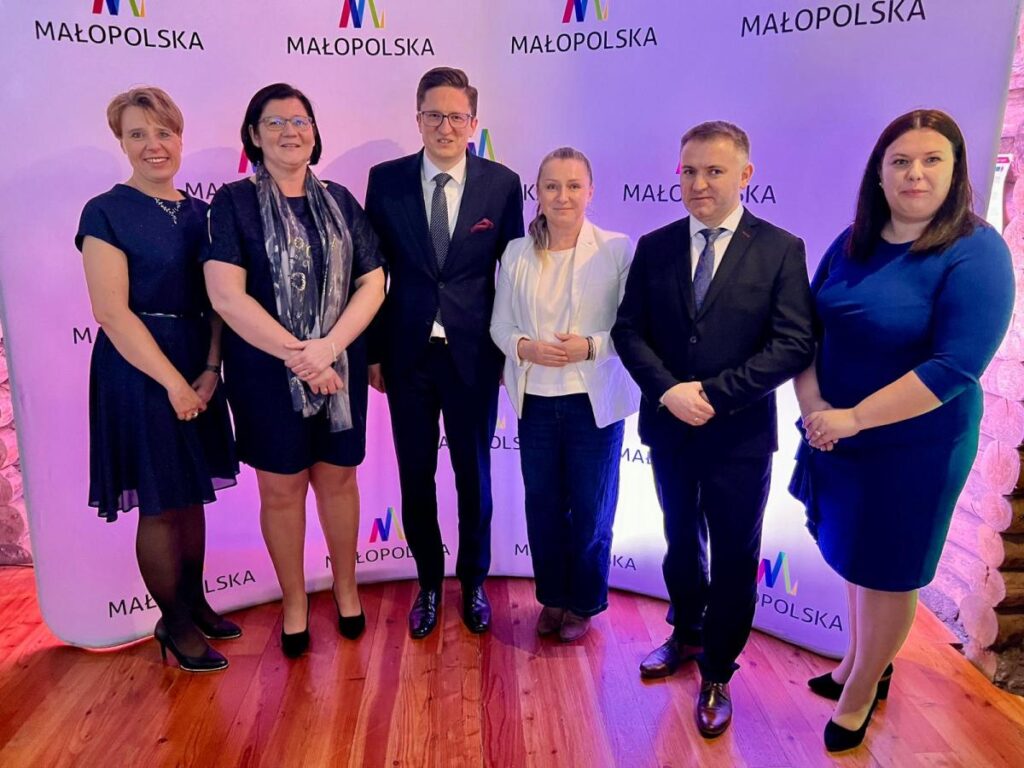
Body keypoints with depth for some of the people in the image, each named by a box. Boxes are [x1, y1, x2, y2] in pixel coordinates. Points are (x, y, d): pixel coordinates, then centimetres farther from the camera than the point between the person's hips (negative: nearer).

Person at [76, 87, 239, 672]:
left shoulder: (199, 213, 8)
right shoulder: (107, 213, -8)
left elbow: (217, 301, 5)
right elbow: (112, 312, -14)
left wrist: (210, 370, -9)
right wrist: (173, 382, -16)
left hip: (198, 370, 6)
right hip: (139, 373, -5)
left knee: (191, 495, 15)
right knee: (159, 504, 5)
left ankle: (195, 602, 33)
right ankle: (174, 623, 23)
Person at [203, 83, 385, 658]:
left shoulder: (340, 201, 6)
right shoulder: (234, 202, -2)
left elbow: (372, 282, 0)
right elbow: (226, 294, -12)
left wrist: (329, 346, -14)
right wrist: (296, 354, -17)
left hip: (340, 366, 2)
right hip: (265, 370, -2)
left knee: (338, 479, 12)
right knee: (281, 488, 8)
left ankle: (346, 585, 33)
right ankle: (294, 600, 28)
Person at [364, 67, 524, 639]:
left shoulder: (502, 183, -2)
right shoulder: (386, 179, 0)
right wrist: (371, 350, 1)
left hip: (474, 355, -1)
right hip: (408, 354, 1)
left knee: (474, 474, 12)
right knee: (416, 476, 11)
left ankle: (473, 581, 34)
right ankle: (430, 582, 33)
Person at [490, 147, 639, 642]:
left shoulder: (619, 250, -7)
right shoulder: (515, 254, 2)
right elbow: (500, 323, 4)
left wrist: (590, 347, -22)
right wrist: (524, 347, -15)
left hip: (595, 401, -2)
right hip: (535, 400, 3)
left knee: (591, 510, 10)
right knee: (542, 506, 14)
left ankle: (583, 604, 32)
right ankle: (551, 597, 35)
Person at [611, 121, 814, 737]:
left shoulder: (781, 249, -7)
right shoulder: (655, 247, 2)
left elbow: (795, 344, -13)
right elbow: (629, 330, -1)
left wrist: (714, 393, -19)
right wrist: (668, 390, -16)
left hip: (740, 434, -3)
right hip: (670, 427, 3)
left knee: (734, 558, 10)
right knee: (682, 542, 21)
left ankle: (717, 675, 30)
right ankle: (687, 635, 44)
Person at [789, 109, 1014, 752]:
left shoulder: (976, 253, -16)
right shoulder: (852, 245, 2)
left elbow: (955, 366, -23)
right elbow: (808, 329, 5)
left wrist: (853, 418, -25)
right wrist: (813, 403, -10)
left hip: (915, 448, -5)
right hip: (837, 436, 5)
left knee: (886, 572, 12)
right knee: (853, 557, 20)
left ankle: (861, 690, 36)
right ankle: (863, 661, 46)